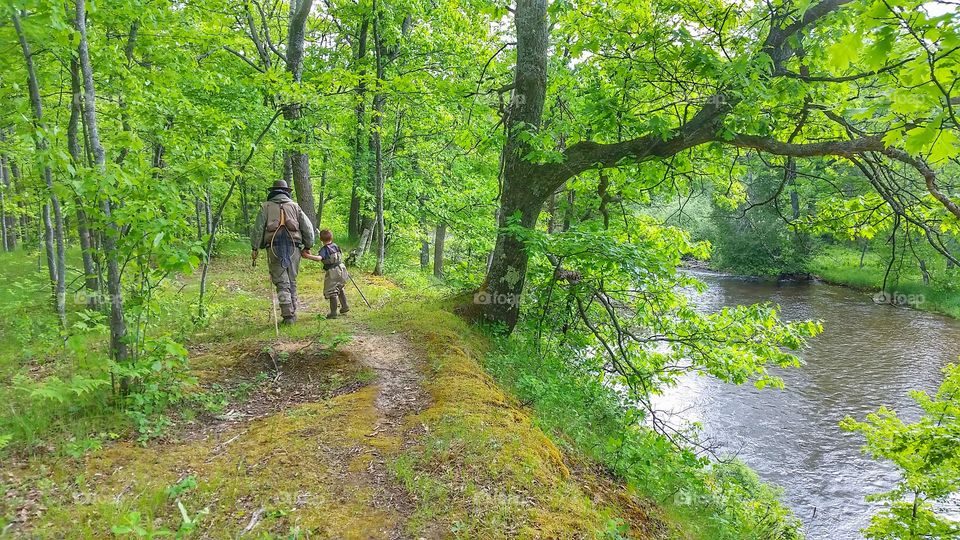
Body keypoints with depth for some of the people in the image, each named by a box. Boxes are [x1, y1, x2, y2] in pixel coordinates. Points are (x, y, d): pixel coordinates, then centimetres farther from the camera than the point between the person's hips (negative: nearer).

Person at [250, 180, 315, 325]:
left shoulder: (266, 207, 7)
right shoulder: (294, 206, 13)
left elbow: (257, 228, 2)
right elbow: (308, 227, 10)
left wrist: (255, 248, 5)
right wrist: (308, 247, 16)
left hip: (274, 248, -2)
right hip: (293, 247, 2)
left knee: (282, 283, 0)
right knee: (292, 281, 12)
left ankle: (288, 316, -6)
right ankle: (292, 314, 15)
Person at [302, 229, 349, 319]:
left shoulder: (324, 249, -14)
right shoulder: (336, 246, 7)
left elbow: (319, 258, -31)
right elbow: (341, 254, 25)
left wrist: (307, 256, -36)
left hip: (332, 272, -7)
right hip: (341, 268, 7)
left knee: (332, 292, -3)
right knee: (340, 288, 25)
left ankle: (333, 313, -3)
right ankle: (344, 306, 34)